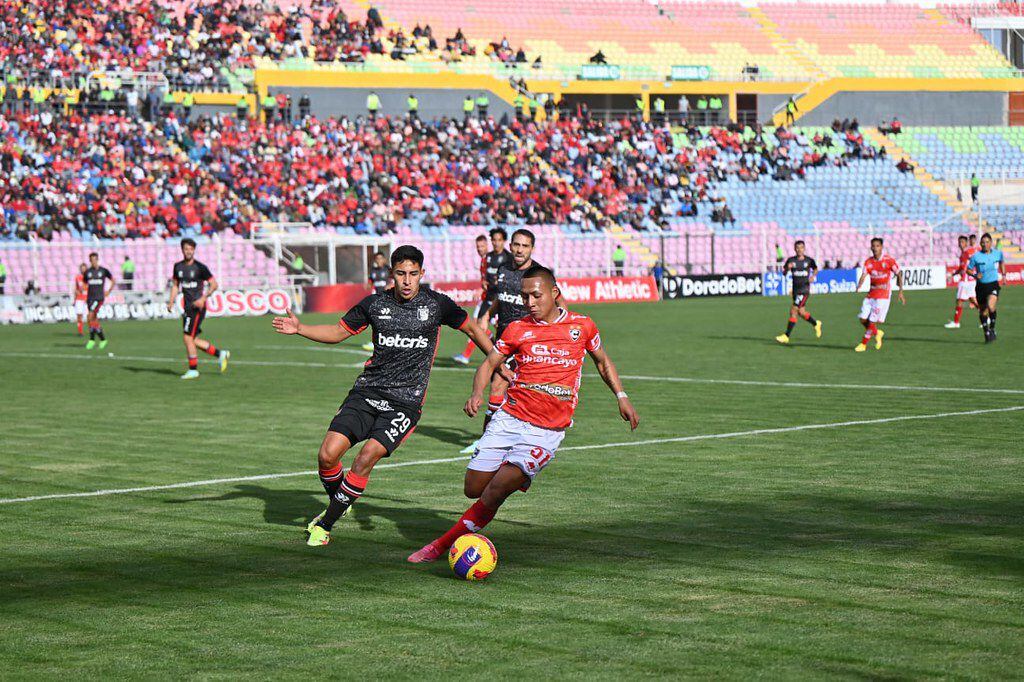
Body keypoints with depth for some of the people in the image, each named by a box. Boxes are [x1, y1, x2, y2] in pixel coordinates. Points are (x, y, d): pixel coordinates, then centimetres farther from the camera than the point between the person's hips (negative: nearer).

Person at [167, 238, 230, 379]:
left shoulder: (200, 267, -10)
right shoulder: (178, 267, 8)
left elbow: (214, 284, -7)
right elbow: (175, 285, 19)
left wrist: (203, 298, -19)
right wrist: (171, 302, 5)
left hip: (197, 307, -7)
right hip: (187, 306, 7)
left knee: (187, 337, -10)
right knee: (193, 340, 9)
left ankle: (193, 370, 0)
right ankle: (221, 354, 24)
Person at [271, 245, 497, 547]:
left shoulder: (436, 304, -2)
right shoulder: (375, 303, 3)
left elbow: (472, 329, 13)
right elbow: (339, 332, 15)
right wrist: (300, 328, 0)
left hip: (406, 401, -2)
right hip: (367, 392, 3)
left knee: (368, 455, -21)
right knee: (328, 454, -12)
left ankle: (325, 524, -6)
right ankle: (337, 504, 20)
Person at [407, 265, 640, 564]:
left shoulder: (582, 326, 5)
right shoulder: (517, 329, 6)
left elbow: (602, 361, 22)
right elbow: (489, 364, 9)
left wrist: (622, 397, 14)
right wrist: (477, 393, -10)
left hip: (546, 433, -3)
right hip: (508, 419, 3)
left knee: (497, 489, -18)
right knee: (473, 489, -1)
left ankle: (442, 545, -8)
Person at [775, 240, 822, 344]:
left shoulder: (809, 260, -3)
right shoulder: (791, 260, 0)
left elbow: (815, 269, 16)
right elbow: (784, 273, 1)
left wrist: (813, 276, -4)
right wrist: (787, 268, -20)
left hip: (804, 290, -4)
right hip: (795, 289, 4)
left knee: (793, 311, -12)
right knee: (801, 312, 15)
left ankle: (786, 336, -9)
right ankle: (816, 324, 43)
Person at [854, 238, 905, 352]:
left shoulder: (889, 260, -8)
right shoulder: (868, 262, 3)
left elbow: (899, 274, -1)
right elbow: (863, 276, -7)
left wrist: (901, 292, -6)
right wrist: (859, 286, -30)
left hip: (883, 296, -5)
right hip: (871, 294, 5)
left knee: (872, 321, -7)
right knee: (863, 320, 1)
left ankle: (863, 344, 6)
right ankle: (877, 333, 29)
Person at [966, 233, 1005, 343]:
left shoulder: (998, 253, -1)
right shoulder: (976, 256, -9)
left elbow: (1002, 261, 22)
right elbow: (968, 270, 1)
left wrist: (1003, 274, 14)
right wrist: (975, 275, -18)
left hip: (993, 285, -1)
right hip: (981, 286, 1)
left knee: (991, 307, -25)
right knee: (983, 311, 9)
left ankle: (992, 329, -2)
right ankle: (987, 333, 29)